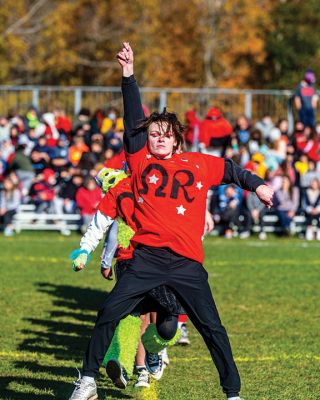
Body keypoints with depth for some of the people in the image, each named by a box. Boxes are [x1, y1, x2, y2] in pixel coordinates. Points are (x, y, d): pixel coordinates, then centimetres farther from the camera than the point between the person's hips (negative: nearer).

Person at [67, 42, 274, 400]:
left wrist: (257, 185, 16)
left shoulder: (198, 165, 10)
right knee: (108, 313, -6)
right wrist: (128, 74, -3)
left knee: (211, 327, -1)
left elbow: (229, 170, 24)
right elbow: (133, 118, 3)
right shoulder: (141, 160, 8)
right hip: (146, 258, 0)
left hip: (187, 262, 0)